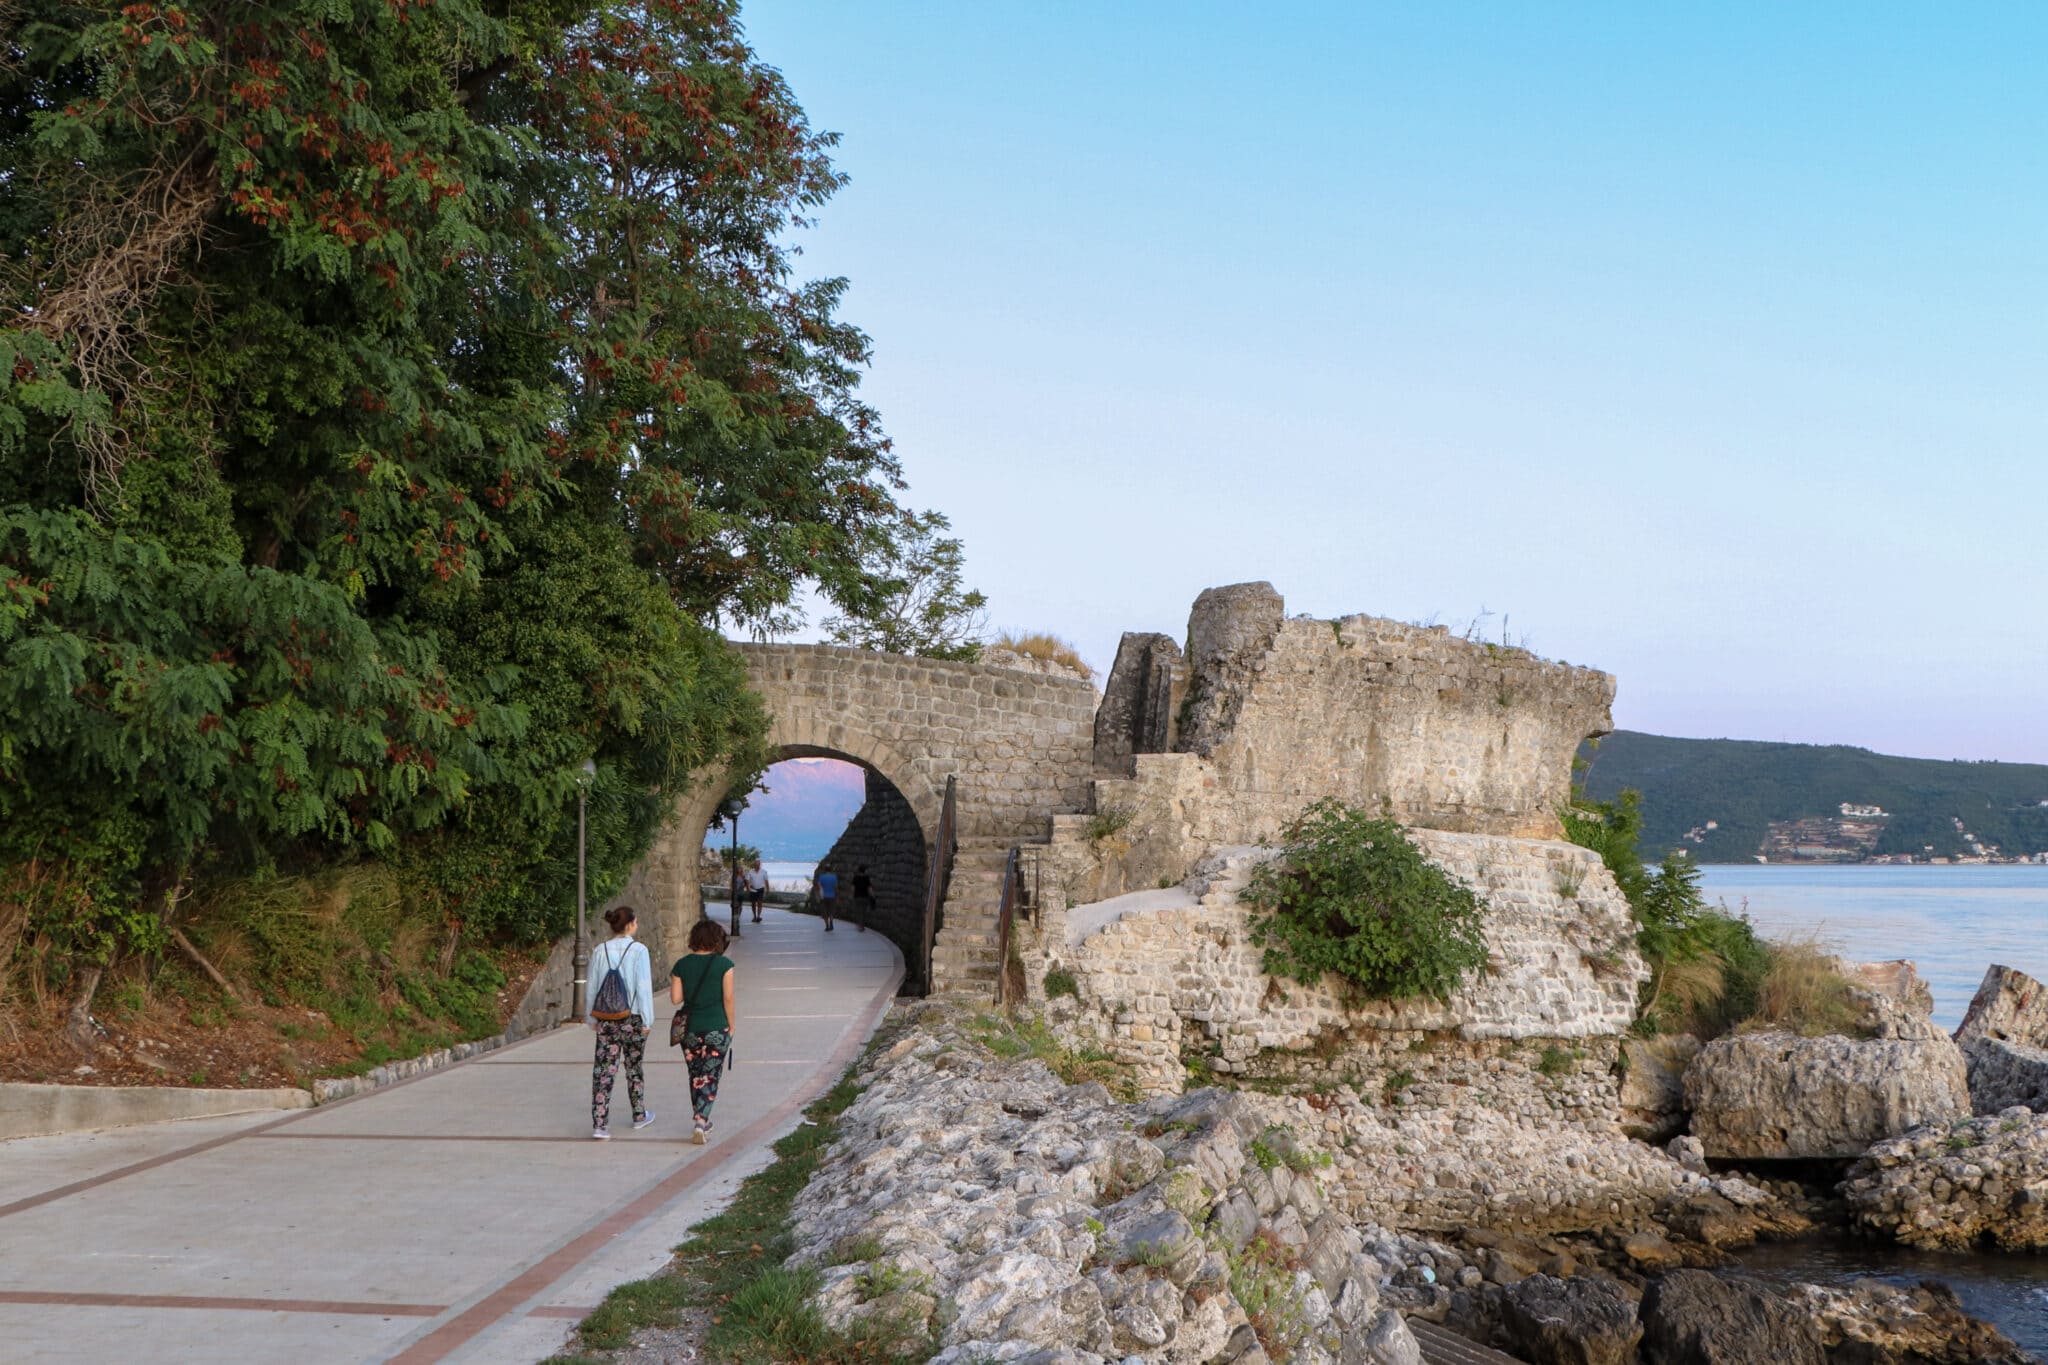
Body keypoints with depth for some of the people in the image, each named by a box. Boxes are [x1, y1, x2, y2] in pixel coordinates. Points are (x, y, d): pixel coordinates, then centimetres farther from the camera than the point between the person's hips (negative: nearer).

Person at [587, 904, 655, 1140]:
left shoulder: (600, 951, -1)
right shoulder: (638, 950, -12)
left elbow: (592, 987, 4)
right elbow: (643, 987, -13)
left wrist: (592, 1017, 14)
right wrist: (646, 1019, -5)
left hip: (606, 1019, 2)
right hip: (632, 1018, -2)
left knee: (603, 1071, 2)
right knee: (634, 1067, 16)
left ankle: (600, 1125, -5)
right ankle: (639, 1116, 32)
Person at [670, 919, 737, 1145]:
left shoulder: (682, 965, -1)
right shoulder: (724, 964, -7)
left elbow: (675, 999, -3)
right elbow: (728, 998, -8)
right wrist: (731, 1026, 3)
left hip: (689, 1028, 3)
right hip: (716, 1028, -3)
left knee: (695, 1076, 17)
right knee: (710, 1077, 4)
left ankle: (700, 1121, 25)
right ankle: (700, 1122, -10)